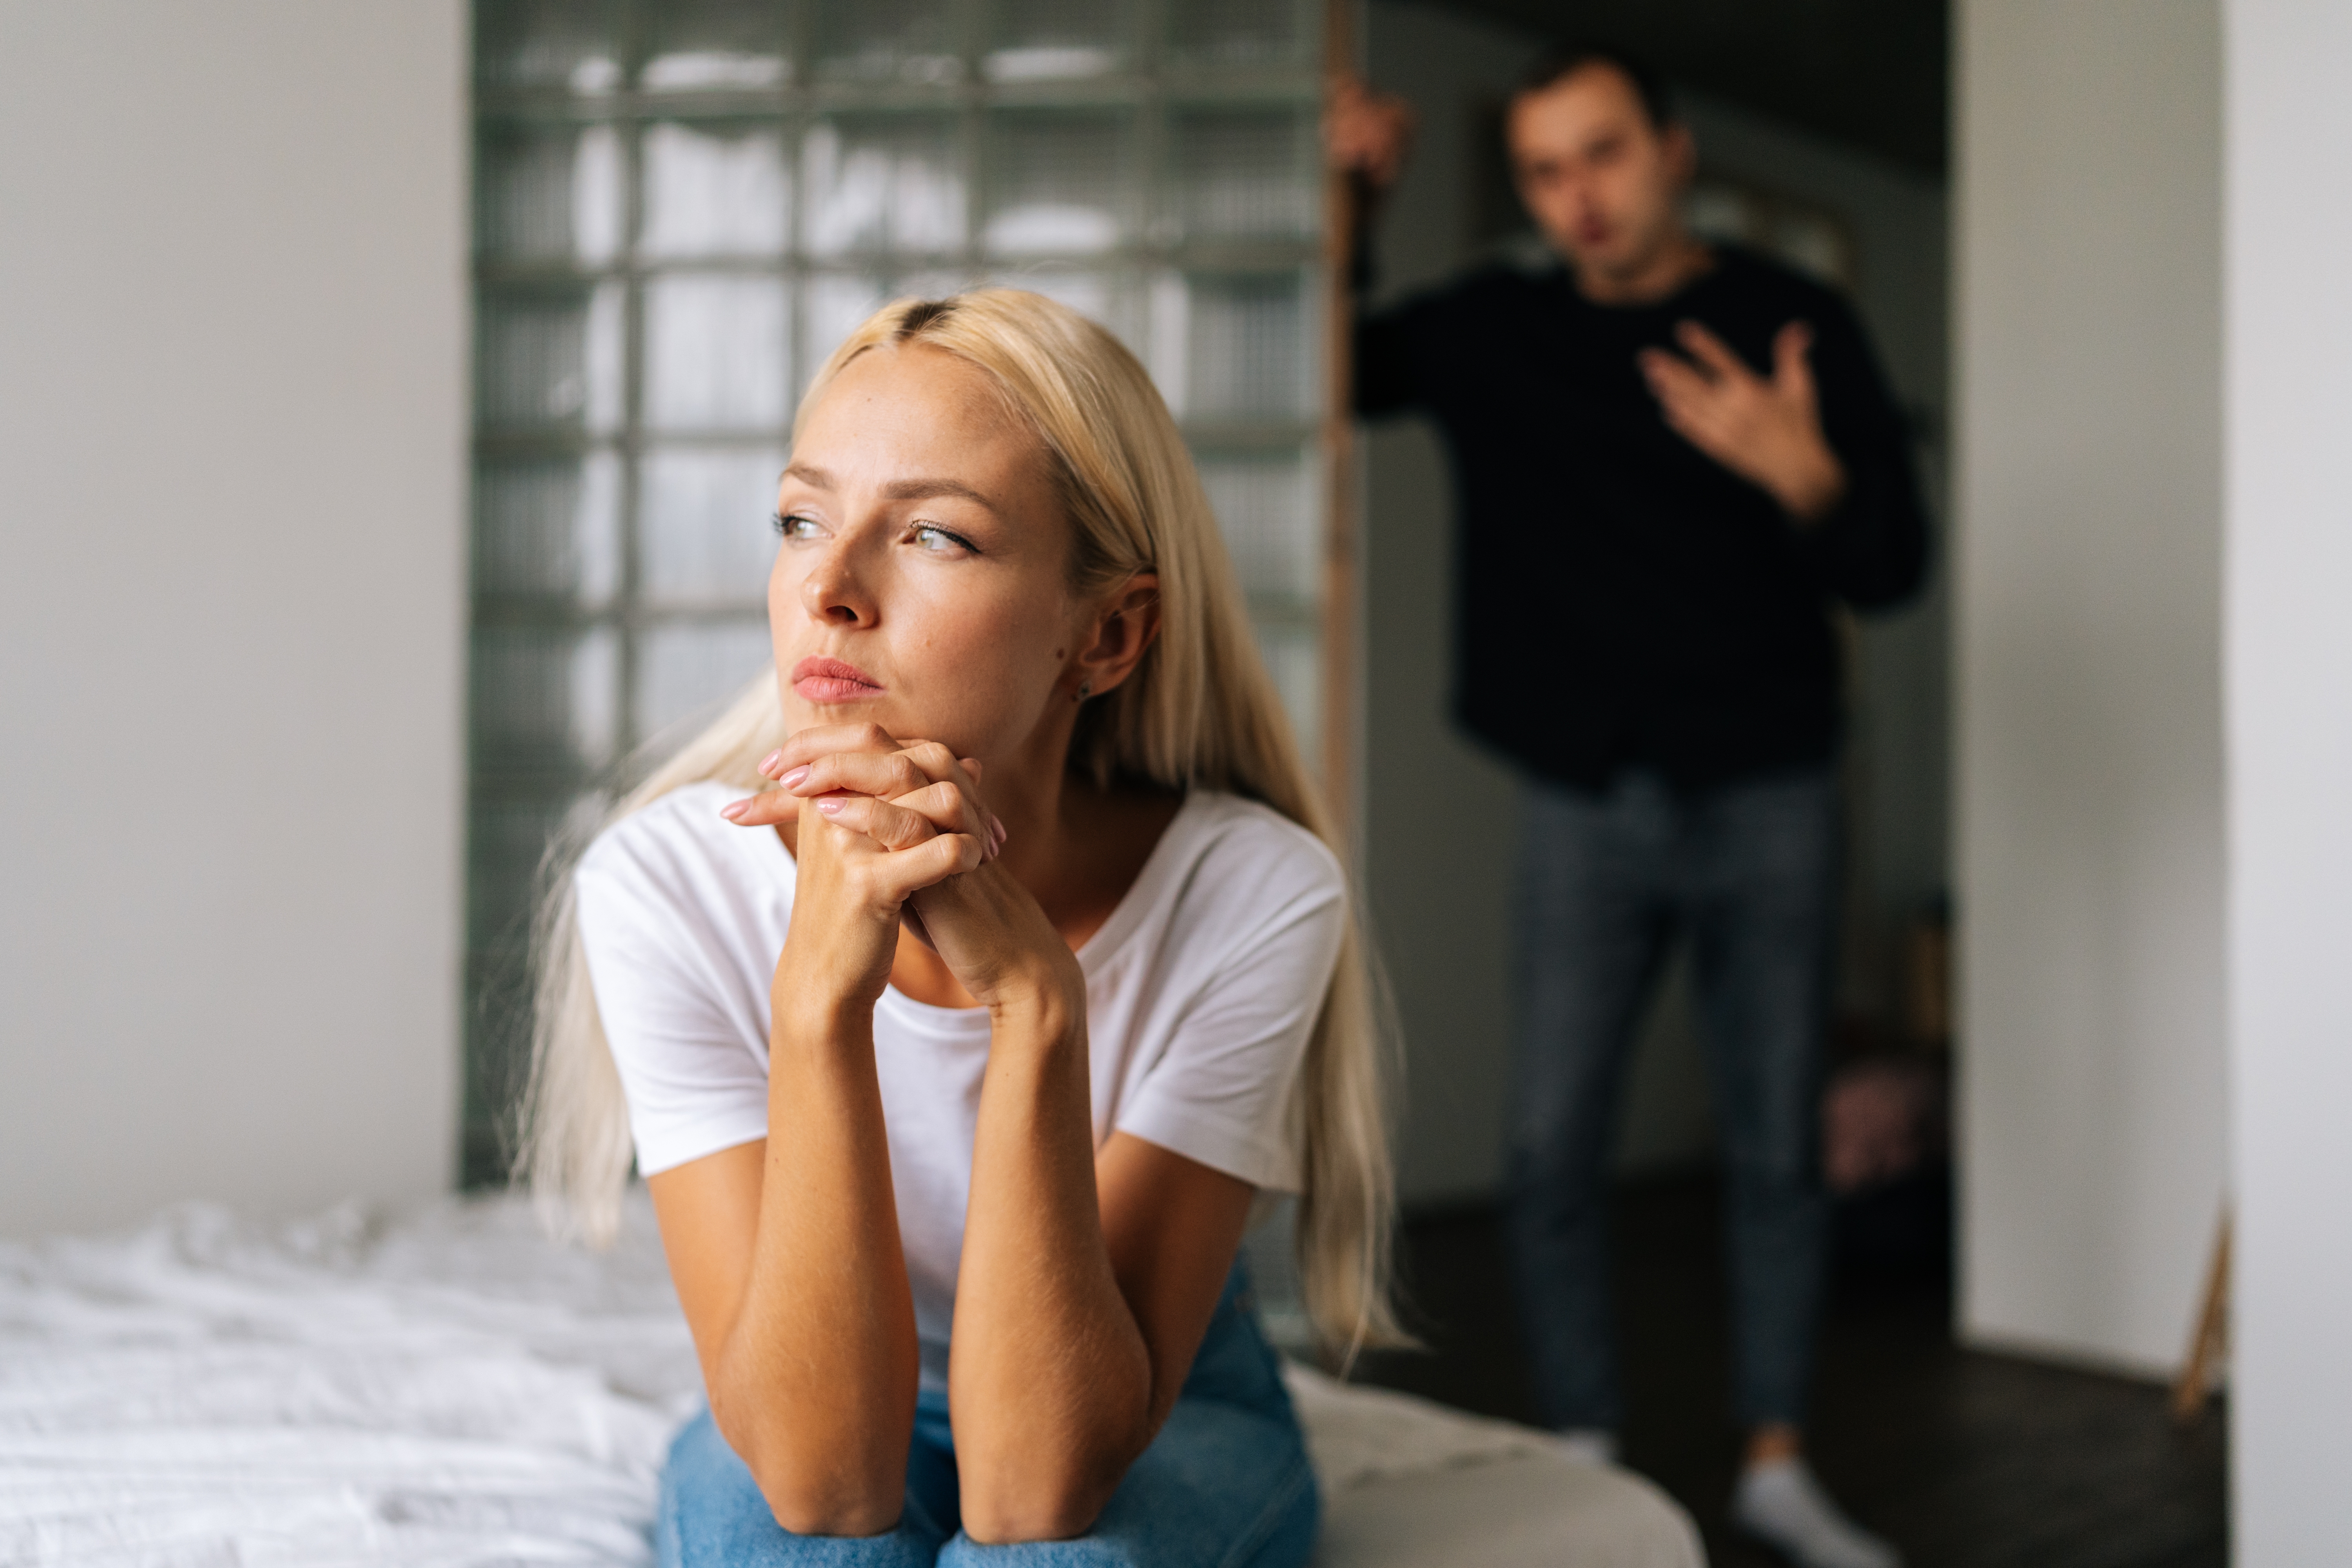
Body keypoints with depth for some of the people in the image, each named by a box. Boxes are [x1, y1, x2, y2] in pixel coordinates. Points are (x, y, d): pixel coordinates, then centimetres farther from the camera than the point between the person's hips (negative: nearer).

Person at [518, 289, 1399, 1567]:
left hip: (1159, 1429, 0)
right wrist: (820, 991, -41)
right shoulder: (665, 885, -23)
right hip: (796, 1426, 0)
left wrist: (1033, 992, -41)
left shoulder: (1253, 894, -26)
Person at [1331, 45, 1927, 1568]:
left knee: (1778, 1147, 6)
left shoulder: (1794, 324, -2)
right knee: (1553, 1153, -2)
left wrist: (1803, 477, -25)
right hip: (1589, 810, 1)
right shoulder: (1494, 327, 4)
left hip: (1768, 804, -1)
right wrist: (1340, 194, -4)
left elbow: (1895, 566, -5)